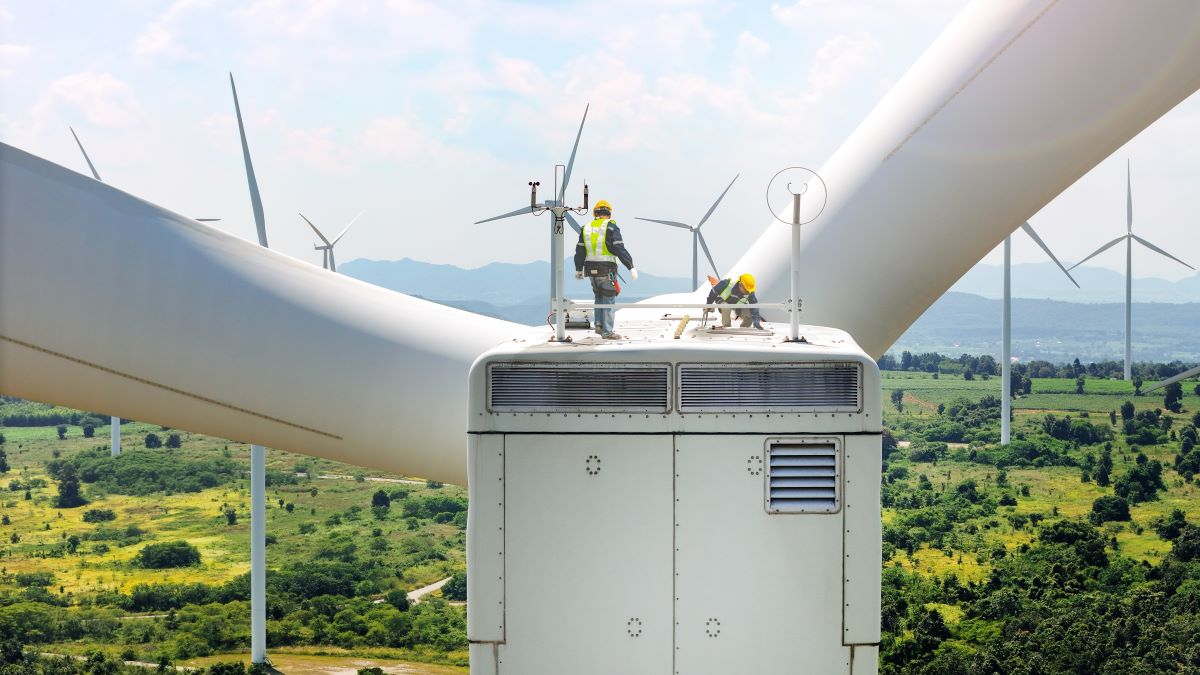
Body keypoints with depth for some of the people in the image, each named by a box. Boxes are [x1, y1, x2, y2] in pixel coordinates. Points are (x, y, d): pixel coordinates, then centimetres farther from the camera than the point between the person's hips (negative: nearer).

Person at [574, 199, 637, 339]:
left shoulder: (586, 228, 8)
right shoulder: (611, 228, -9)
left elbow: (580, 251, 11)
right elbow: (620, 249, -16)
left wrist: (579, 269, 22)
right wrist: (631, 267, -16)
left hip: (591, 270, 5)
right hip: (607, 270, -5)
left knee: (599, 297, 22)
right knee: (609, 300, 1)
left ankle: (599, 324, 11)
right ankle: (607, 332, -1)